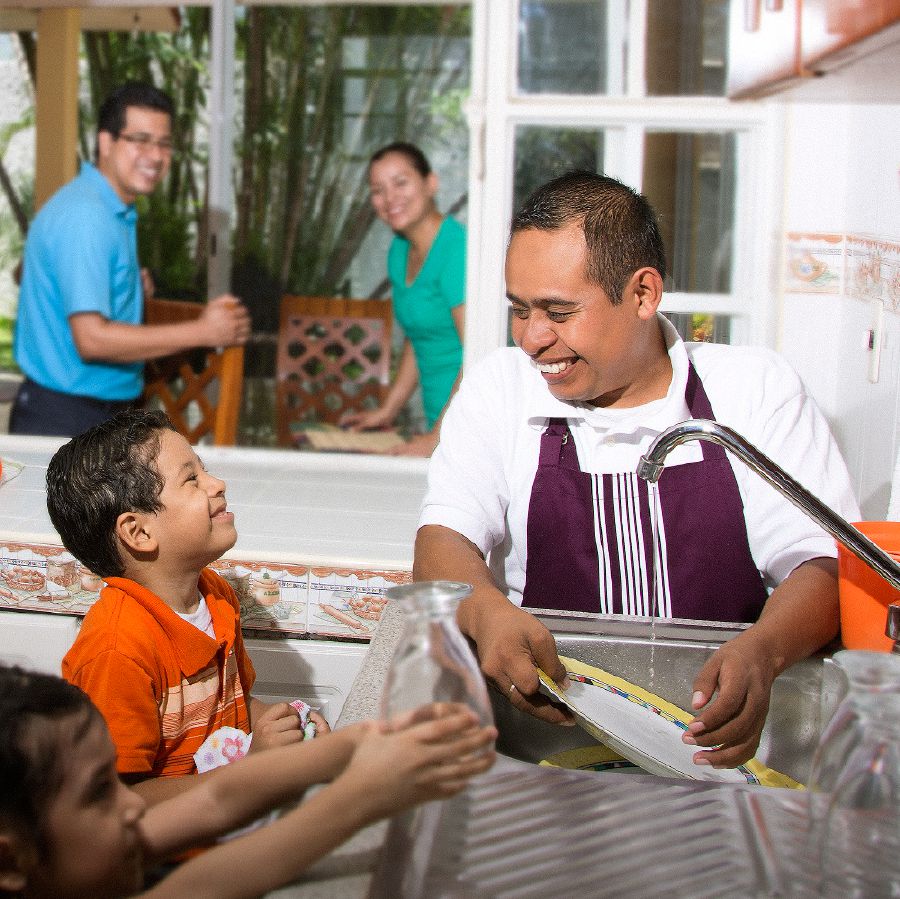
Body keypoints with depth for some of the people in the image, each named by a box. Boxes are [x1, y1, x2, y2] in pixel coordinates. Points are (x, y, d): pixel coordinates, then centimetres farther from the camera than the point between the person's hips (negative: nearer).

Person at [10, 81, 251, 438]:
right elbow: (91, 339, -26)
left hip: (101, 415, 9)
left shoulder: (115, 212, 10)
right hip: (64, 420, -9)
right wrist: (202, 332, -23)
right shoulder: (85, 216, -20)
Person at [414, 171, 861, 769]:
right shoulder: (500, 388, 8)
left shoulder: (757, 390, 5)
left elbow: (826, 562, -3)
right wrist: (487, 613, -26)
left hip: (717, 736, 0)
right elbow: (443, 541, -2)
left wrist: (761, 652, -27)